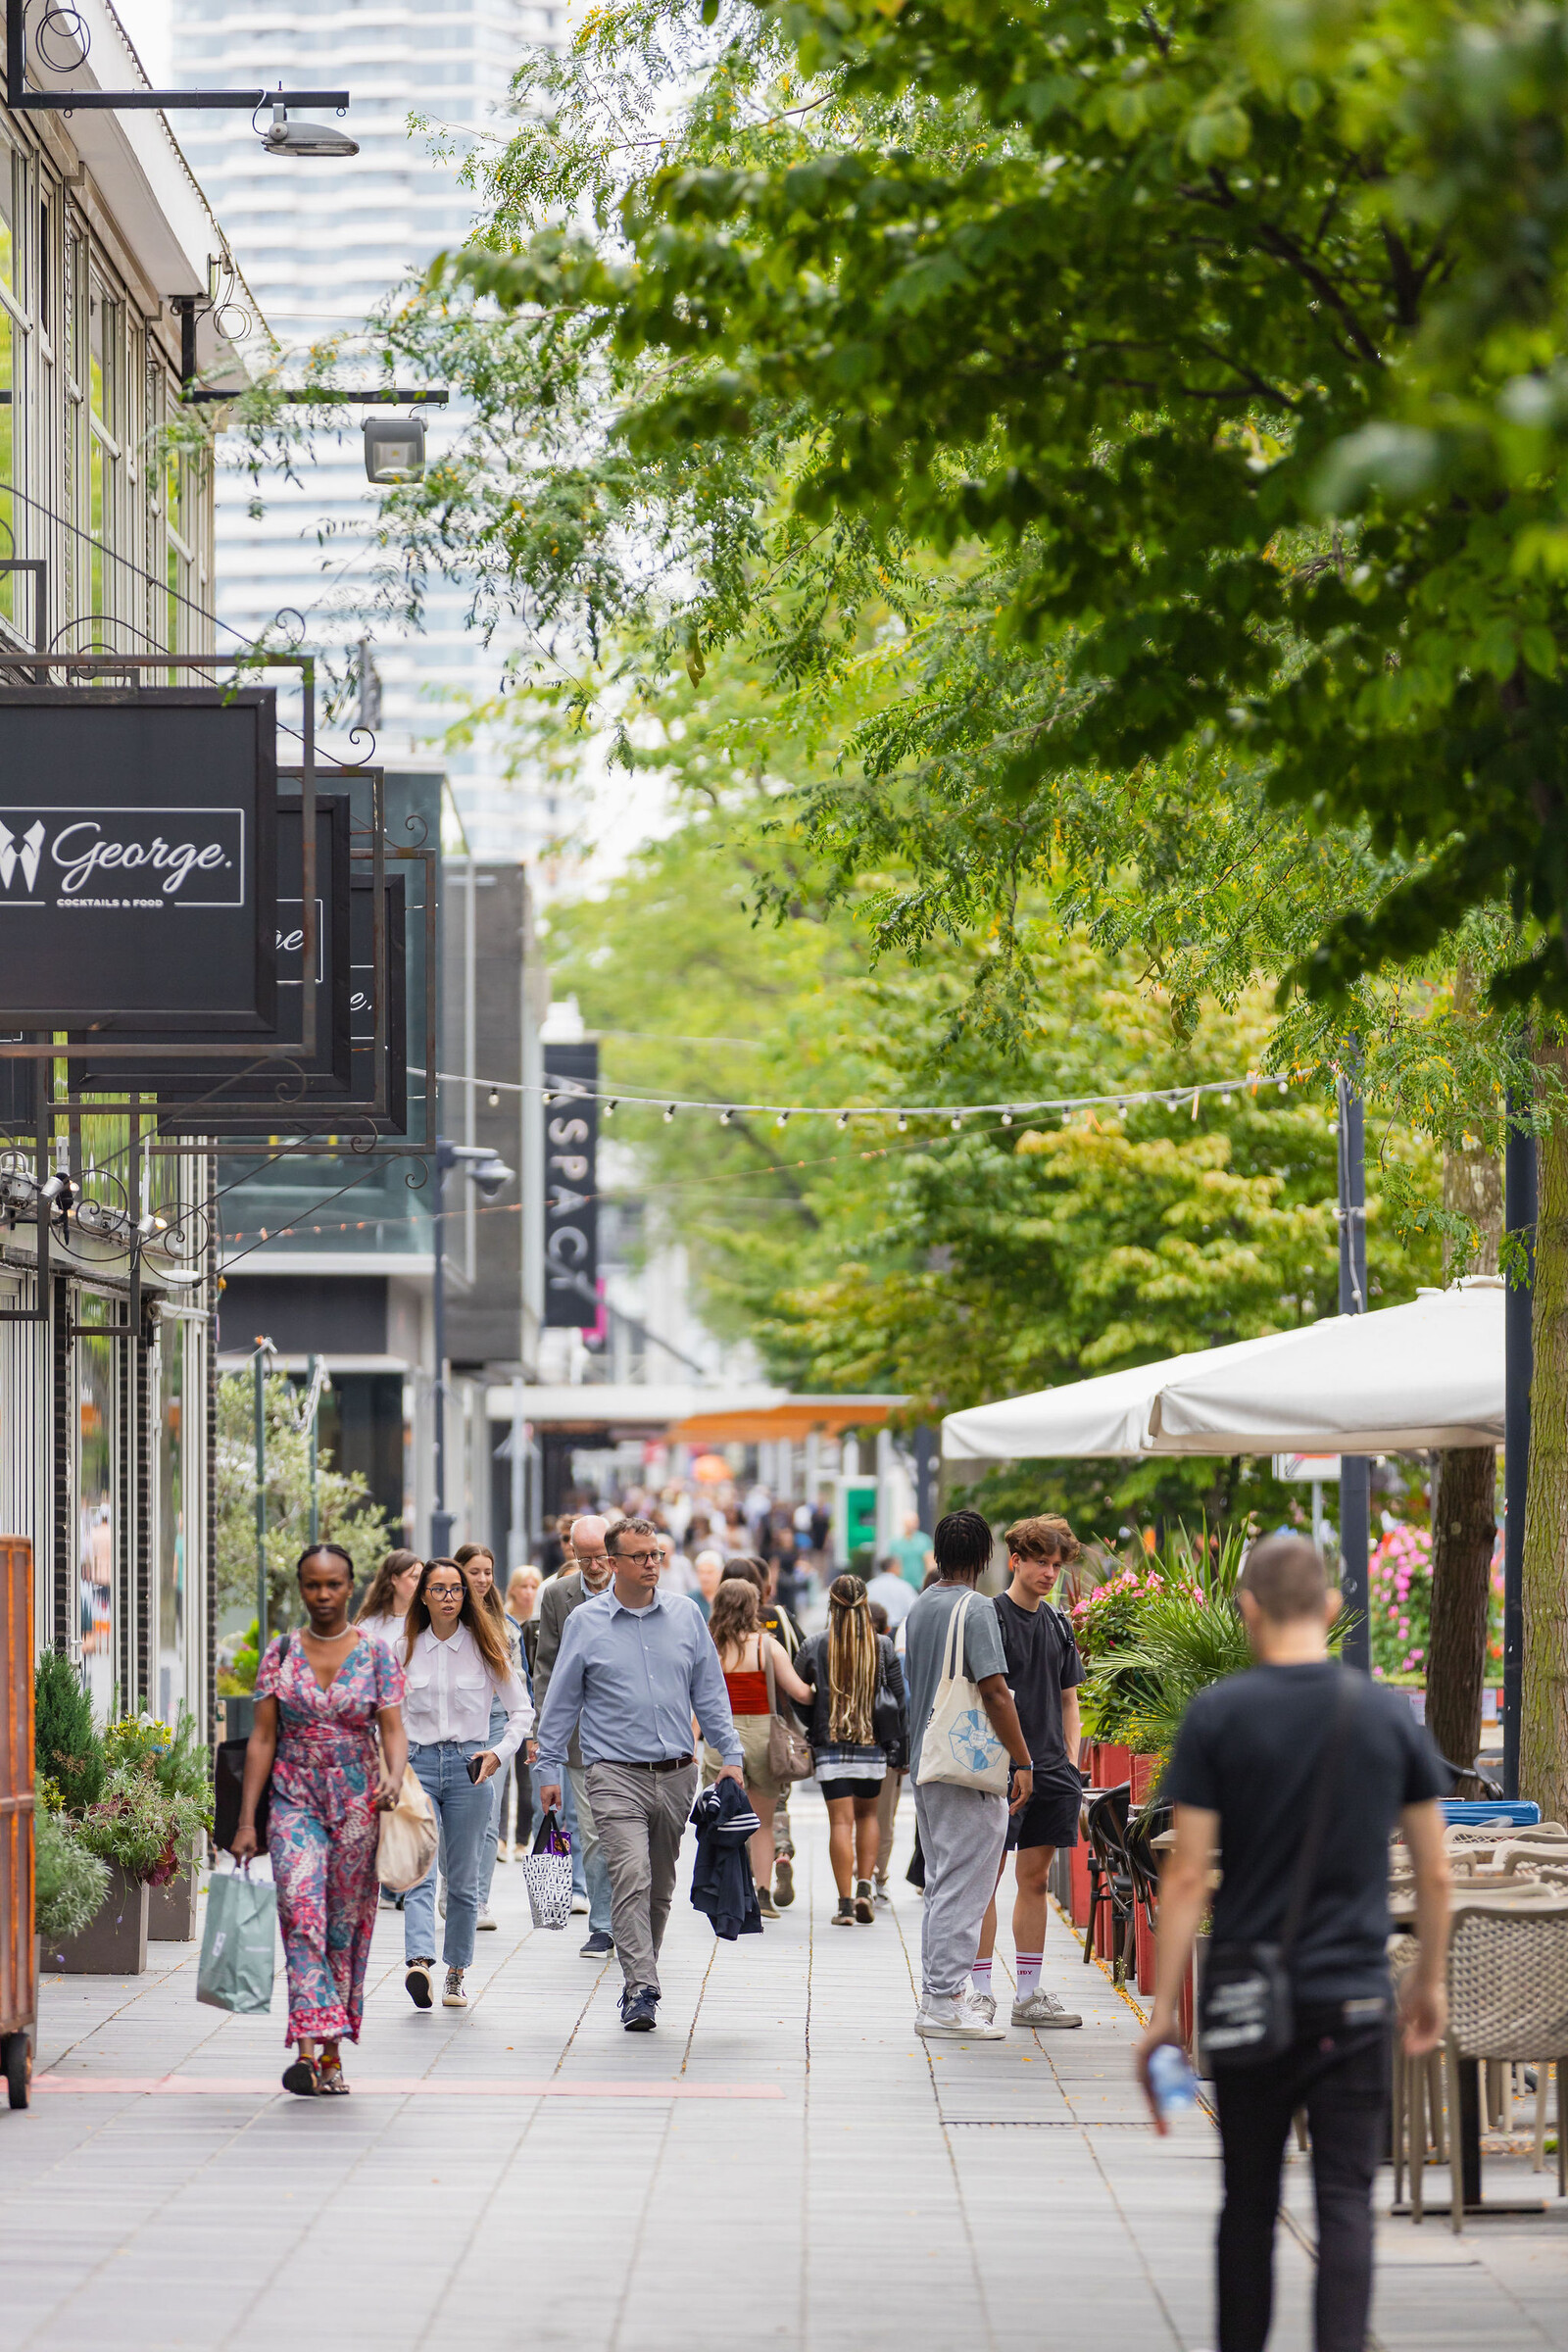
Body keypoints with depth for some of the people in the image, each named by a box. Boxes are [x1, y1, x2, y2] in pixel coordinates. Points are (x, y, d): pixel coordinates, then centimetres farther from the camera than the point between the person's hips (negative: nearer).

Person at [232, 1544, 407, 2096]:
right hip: (295, 1800, 0)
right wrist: (246, 1820, -1)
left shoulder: (375, 1654, 2)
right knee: (301, 1911, -17)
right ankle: (312, 2047, -26)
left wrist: (394, 1777, -24)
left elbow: (393, 1729, -2)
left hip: (359, 1802, 0)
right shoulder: (281, 1653, 5)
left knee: (346, 1924, 5)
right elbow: (262, 1738, 5)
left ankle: (331, 2051, 17)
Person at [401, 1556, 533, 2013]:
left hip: (468, 1768, 0)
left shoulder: (484, 1648, 2)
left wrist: (500, 1753, -7)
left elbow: (522, 1710, 6)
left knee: (463, 1880, 5)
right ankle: (420, 1963, -31)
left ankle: (456, 1975, 16)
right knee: (419, 1874, -15)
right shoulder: (406, 1650, 7)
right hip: (419, 1765, 0)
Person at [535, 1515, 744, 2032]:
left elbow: (710, 1693, 13)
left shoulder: (685, 1615, 7)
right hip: (616, 1775, -3)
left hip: (677, 1774, 3)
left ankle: (640, 1981, 23)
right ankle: (641, 1991, -19)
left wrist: (730, 1755, 6)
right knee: (632, 1877, -17)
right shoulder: (585, 1622, 1)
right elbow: (561, 1701, 7)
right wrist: (549, 1770, 5)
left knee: (660, 1887, 10)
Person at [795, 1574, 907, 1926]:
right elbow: (899, 1698, -1)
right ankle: (864, 1886, 6)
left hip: (829, 1747, -1)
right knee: (867, 1813, 19)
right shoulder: (883, 1646, -3)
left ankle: (845, 1903, -4)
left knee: (841, 1820, 0)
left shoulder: (814, 1646, -5)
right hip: (872, 1748, 1)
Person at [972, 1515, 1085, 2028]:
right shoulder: (989, 1617, -5)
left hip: (1049, 1772, 7)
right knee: (987, 1875, -4)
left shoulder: (1058, 1624, 15)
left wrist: (1070, 1760, 10)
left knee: (1035, 1878, 9)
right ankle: (981, 1991, -1)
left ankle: (1029, 1994, 13)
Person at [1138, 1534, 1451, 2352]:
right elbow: (1433, 1872, 5)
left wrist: (1163, 2009, -3)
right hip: (1353, 2003, 0)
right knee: (1345, 2200, -1)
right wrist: (1429, 1979, 19)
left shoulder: (1216, 1715, -6)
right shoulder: (1388, 1714, 0)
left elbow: (1186, 1875, -8)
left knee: (1249, 2201, 12)